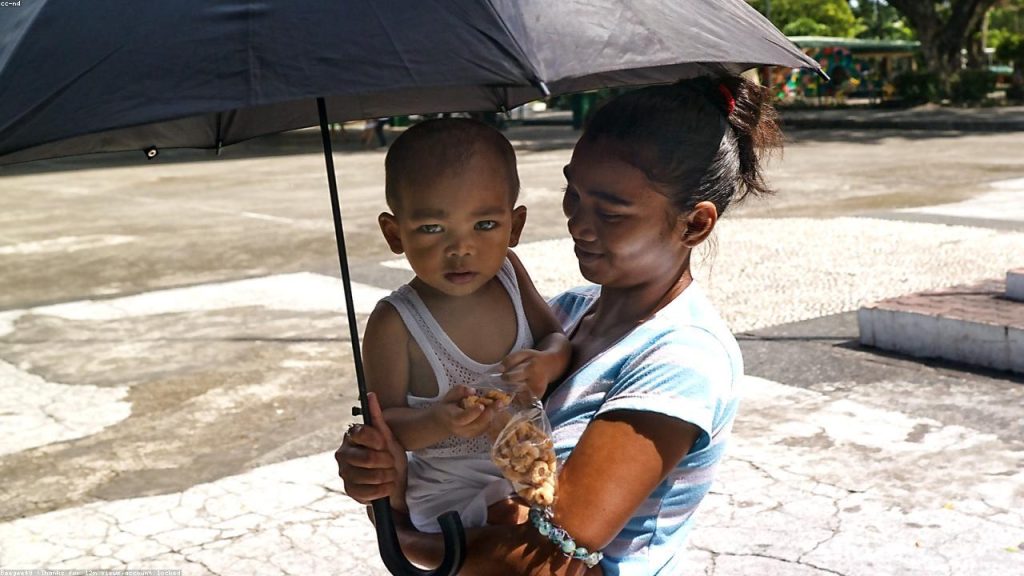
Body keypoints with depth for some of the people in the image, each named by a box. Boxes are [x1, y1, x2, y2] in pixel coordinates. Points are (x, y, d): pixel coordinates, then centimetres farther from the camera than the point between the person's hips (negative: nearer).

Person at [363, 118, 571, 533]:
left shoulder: (508, 273, -6)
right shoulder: (394, 324, -22)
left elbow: (556, 337, 3)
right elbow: (384, 424, -16)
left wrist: (548, 363, -21)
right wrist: (436, 424, -37)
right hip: (453, 483, -6)